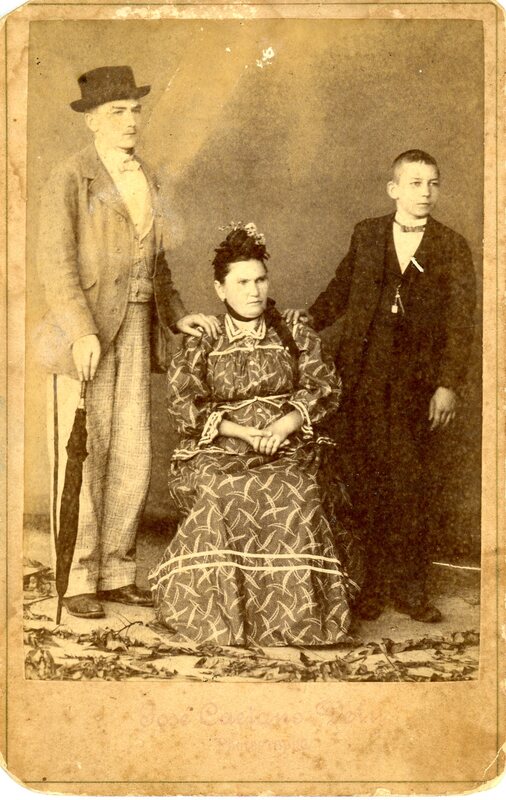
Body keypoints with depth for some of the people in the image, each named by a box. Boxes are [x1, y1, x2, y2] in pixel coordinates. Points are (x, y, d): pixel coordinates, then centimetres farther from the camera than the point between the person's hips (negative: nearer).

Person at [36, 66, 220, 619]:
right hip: (82, 332, -6)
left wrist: (177, 316, 7)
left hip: (134, 329, 6)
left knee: (132, 454, 5)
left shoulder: (145, 180, 14)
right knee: (84, 455, -3)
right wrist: (82, 331, -26)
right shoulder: (68, 179, -6)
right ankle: (75, 580, 9)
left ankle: (115, 573, 17)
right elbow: (55, 265, -14)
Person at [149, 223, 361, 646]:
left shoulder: (295, 334, 14)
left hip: (289, 449, 1)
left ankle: (297, 617, -19)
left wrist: (281, 428, -13)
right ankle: (224, 616, -21)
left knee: (293, 496, -31)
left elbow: (324, 386, 5)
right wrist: (246, 432, -13)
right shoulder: (200, 343, 10)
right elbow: (184, 405, -1)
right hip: (217, 451, 0)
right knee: (223, 495, -33)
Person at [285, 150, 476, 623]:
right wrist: (311, 318, 1)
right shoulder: (366, 235, 11)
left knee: (411, 484, 0)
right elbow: (341, 290, 18)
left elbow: (460, 323, -1)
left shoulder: (453, 247, 5)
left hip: (417, 380, -1)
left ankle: (409, 587, 13)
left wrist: (448, 384, -9)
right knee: (366, 479, 3)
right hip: (364, 375, 2)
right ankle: (374, 582, 14)